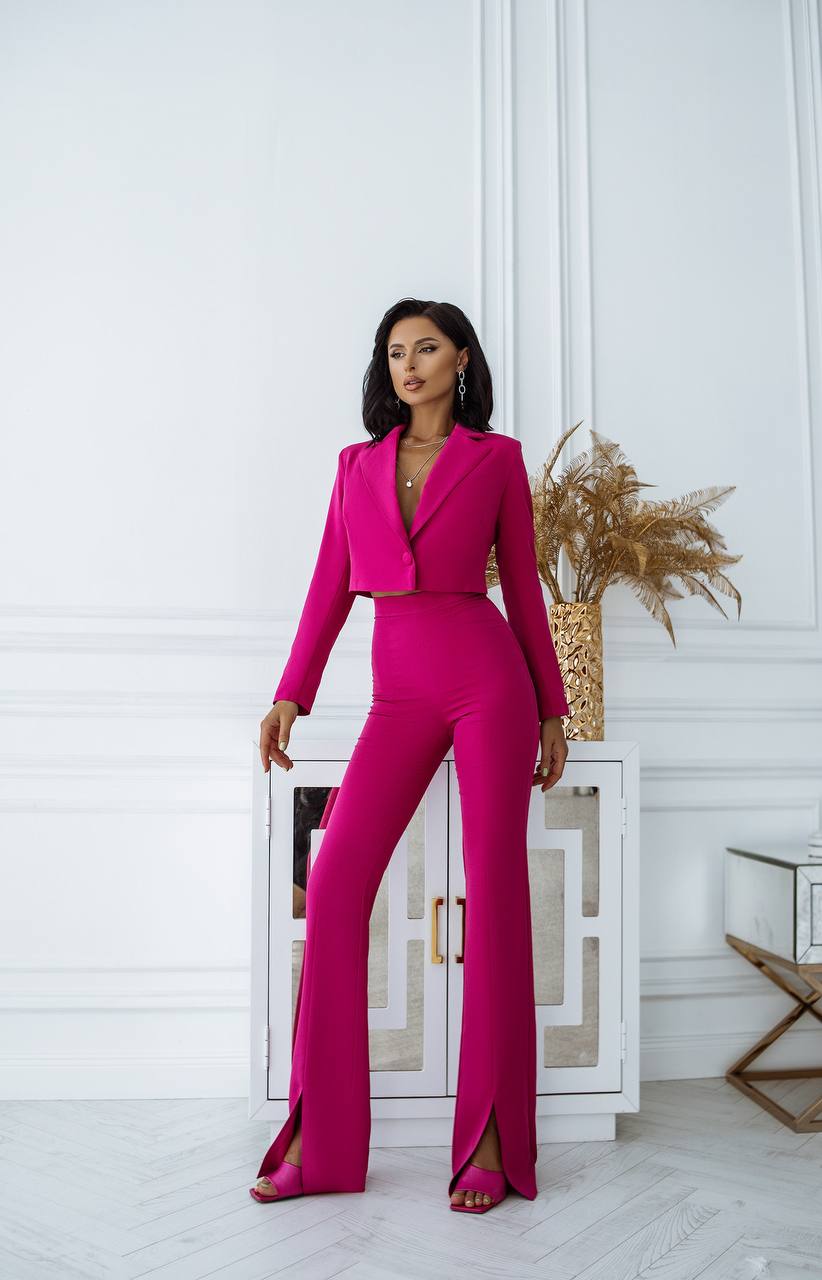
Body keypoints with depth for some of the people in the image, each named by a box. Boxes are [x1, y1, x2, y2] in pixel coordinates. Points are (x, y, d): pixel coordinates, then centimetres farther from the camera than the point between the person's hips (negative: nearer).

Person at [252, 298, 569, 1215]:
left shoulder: (496, 458, 7)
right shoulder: (358, 464, 16)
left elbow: (523, 586, 9)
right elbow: (330, 587, 13)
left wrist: (551, 709, 8)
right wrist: (291, 695, 6)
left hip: (486, 674, -2)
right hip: (399, 693, 3)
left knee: (494, 891, -3)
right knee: (335, 885, -8)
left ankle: (491, 1139, 8)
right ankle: (321, 1138, 3)